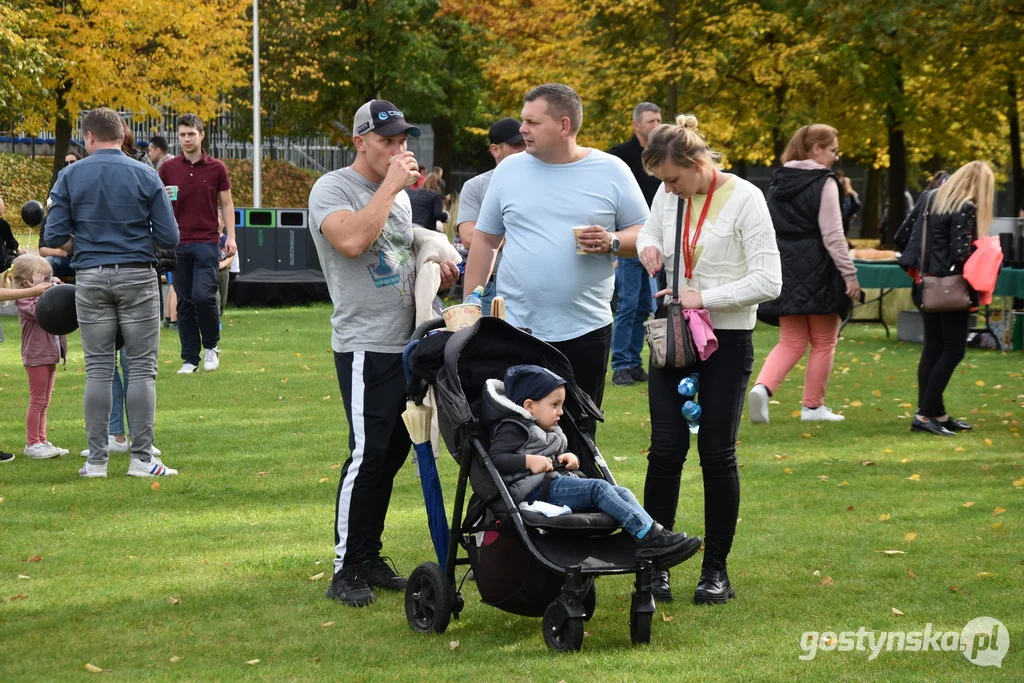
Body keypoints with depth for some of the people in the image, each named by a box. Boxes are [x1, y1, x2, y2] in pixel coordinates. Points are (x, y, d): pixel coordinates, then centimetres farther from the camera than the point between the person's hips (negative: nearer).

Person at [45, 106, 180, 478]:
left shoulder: (70, 177, -1)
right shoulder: (145, 176, -2)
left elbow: (54, 236, -2)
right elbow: (169, 237, -4)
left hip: (91, 278, 1)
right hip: (137, 277, -1)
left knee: (97, 369, 6)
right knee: (142, 368, 2)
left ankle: (96, 459, 5)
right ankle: (142, 458, -2)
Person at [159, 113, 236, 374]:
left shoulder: (216, 168, 3)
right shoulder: (168, 169, 6)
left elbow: (226, 204, 7)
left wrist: (231, 236, -3)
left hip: (207, 242, -2)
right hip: (178, 243, 2)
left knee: (203, 295, -15)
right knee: (185, 302, 3)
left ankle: (211, 346, 8)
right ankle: (190, 359, 9)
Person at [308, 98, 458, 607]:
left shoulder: (398, 194, 17)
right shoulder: (334, 189, -9)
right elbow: (352, 241, -28)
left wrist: (437, 275, 8)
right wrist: (390, 186, -20)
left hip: (407, 344, 9)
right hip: (365, 347, -8)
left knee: (393, 452, 10)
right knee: (367, 455, -13)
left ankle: (369, 558, 18)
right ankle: (346, 571, -9)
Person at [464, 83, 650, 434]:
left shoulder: (611, 171, 1)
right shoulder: (509, 170, 7)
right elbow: (484, 241, 11)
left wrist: (612, 242, -16)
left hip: (585, 330, -1)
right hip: (515, 327, 1)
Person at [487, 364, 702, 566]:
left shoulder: (552, 432, 29)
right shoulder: (513, 429, -1)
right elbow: (495, 459, -13)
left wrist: (571, 459, 14)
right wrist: (529, 461, -23)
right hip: (536, 489, -10)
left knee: (623, 492, -9)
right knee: (599, 488, -27)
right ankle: (649, 535, -38)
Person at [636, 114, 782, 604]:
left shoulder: (743, 200, -13)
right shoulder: (668, 196, 3)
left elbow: (769, 282, -16)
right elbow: (649, 234, 24)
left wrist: (705, 297, -21)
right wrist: (648, 248, 0)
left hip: (726, 340, -4)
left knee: (717, 453, 1)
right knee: (666, 448, -2)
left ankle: (716, 569, 11)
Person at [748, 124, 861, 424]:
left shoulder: (778, 182, 9)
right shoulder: (824, 184, -11)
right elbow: (832, 235, -15)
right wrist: (850, 274, -12)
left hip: (785, 271, 6)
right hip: (818, 271, -6)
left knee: (792, 341, 11)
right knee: (823, 343, 10)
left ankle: (762, 387, -13)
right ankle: (813, 406, 14)